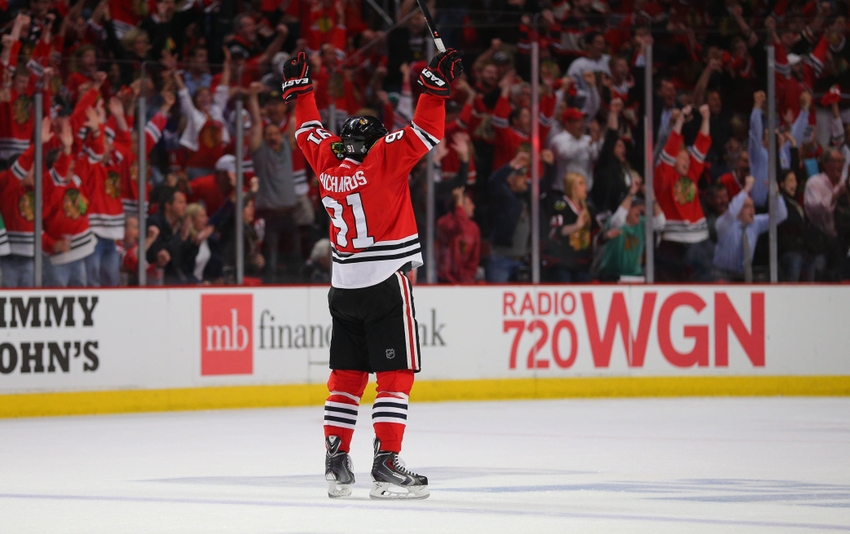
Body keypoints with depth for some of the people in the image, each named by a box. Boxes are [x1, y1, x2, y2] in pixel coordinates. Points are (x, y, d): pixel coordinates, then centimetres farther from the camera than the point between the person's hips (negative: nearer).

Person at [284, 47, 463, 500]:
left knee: (346, 376, 12)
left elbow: (310, 131, 25)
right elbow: (425, 133, -14)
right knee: (395, 376, -5)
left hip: (343, 288, 6)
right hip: (386, 282, -6)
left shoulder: (327, 159, 8)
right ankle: (386, 465, -13)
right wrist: (436, 86, -11)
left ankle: (336, 462, 10)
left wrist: (300, 89, 37)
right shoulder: (383, 157, -7)